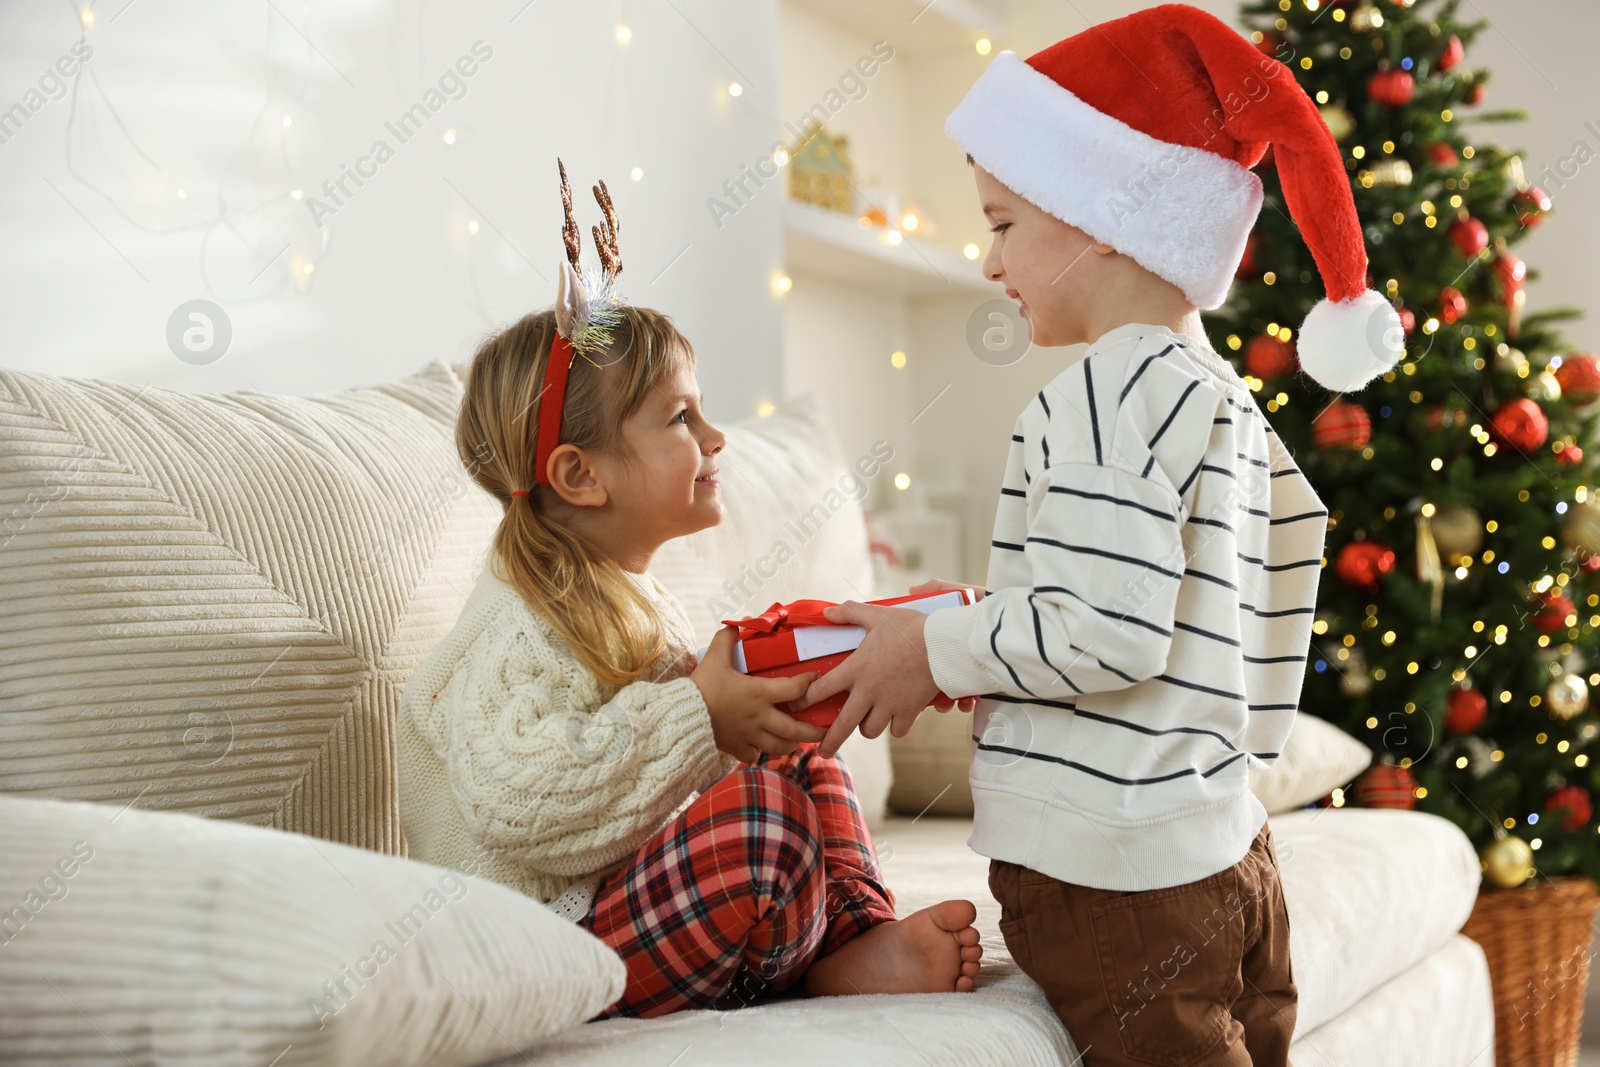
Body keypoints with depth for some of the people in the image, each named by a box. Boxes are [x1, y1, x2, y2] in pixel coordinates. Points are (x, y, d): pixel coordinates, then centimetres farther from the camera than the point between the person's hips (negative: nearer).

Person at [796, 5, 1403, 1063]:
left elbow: (1103, 632, -22)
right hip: (1233, 858, 10)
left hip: (1119, 883, -9)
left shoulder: (1103, 393, -14)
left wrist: (930, 649, -9)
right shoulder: (1232, 400, 15)